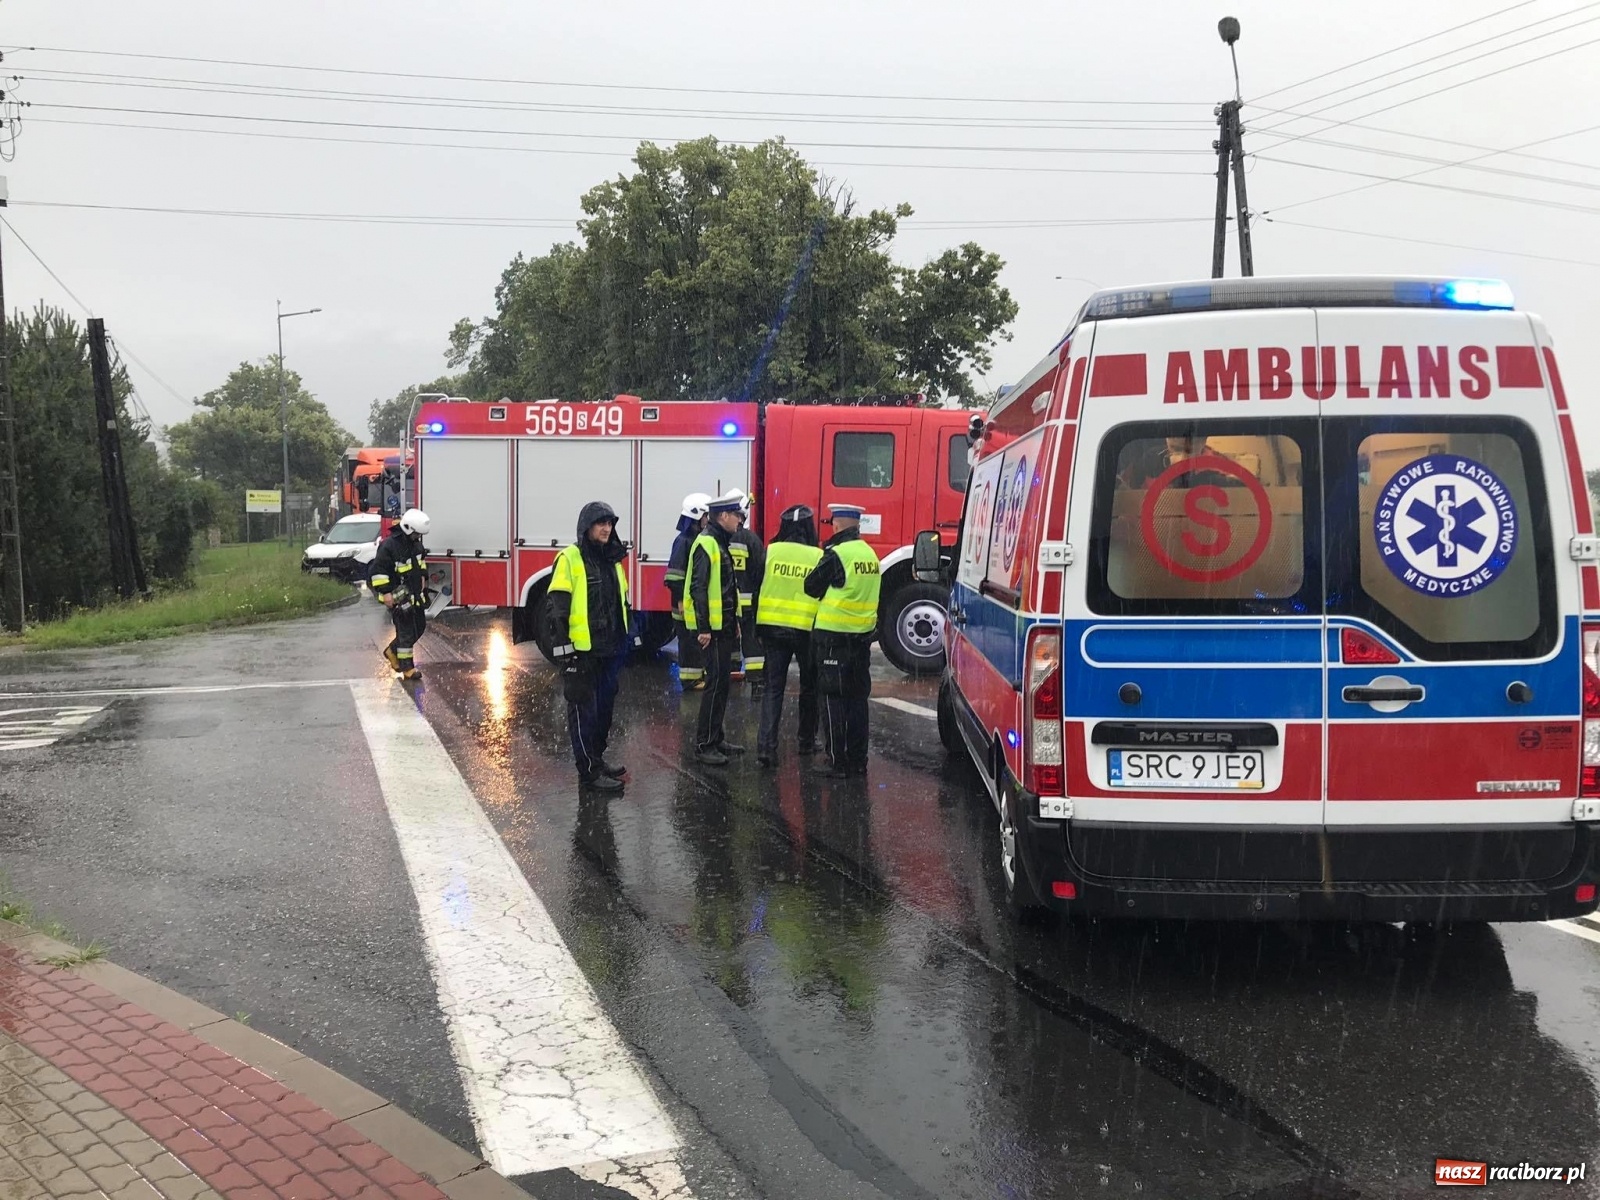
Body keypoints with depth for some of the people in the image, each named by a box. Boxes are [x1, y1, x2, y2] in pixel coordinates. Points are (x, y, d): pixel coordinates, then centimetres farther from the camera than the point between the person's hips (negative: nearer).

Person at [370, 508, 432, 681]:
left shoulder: (415, 542, 4)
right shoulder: (389, 545, -22)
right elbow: (378, 570, -21)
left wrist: (423, 579, 22)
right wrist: (385, 592, -22)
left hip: (415, 594, 9)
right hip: (399, 597, -9)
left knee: (420, 626, 16)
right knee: (406, 632, -5)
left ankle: (392, 651, 34)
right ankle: (407, 668, 4)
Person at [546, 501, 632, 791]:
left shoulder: (613, 559, 13)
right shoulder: (570, 559, -10)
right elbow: (556, 607, -14)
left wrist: (626, 639, 19)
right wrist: (562, 648, -18)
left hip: (609, 649, 8)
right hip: (582, 650, -7)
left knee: (604, 706, 16)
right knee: (584, 709, 0)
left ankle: (598, 757, 30)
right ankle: (588, 770, 6)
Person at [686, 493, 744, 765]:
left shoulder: (721, 543, 16)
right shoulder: (706, 544, -15)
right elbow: (698, 588, -21)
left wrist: (734, 621, 20)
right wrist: (704, 628, -24)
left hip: (724, 626, 10)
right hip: (711, 628, -10)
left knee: (722, 682, 13)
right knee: (716, 683, -9)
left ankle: (716, 739, 21)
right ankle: (704, 745, -4)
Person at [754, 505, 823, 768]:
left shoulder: (771, 551, -2)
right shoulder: (819, 557, -7)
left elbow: (757, 589, 1)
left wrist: (757, 628, 10)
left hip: (773, 627, 1)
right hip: (807, 629, -1)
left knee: (774, 688, 4)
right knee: (809, 687, 17)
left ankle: (766, 745, -9)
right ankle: (807, 741, 27)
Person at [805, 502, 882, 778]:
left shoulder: (836, 554, -15)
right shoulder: (870, 554, 7)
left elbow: (811, 587, -6)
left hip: (834, 636, -7)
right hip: (862, 636, 7)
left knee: (834, 700, 0)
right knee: (858, 699, 13)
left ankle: (837, 762, 1)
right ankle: (858, 760, 19)